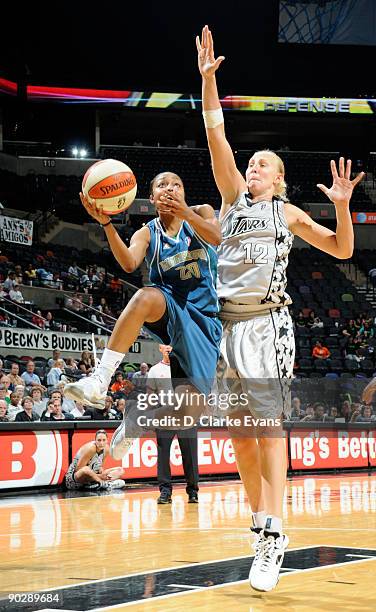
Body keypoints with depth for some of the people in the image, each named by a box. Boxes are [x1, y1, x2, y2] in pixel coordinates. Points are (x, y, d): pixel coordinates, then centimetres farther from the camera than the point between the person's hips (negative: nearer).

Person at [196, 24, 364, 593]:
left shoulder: (288, 212, 12)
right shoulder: (234, 198, 16)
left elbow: (342, 249, 13)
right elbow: (217, 139, 7)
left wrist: (342, 204, -3)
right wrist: (207, 79, -1)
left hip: (268, 324, -3)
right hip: (229, 324, 3)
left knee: (268, 424, -14)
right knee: (239, 433, 4)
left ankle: (273, 534, -18)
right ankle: (263, 526, 15)